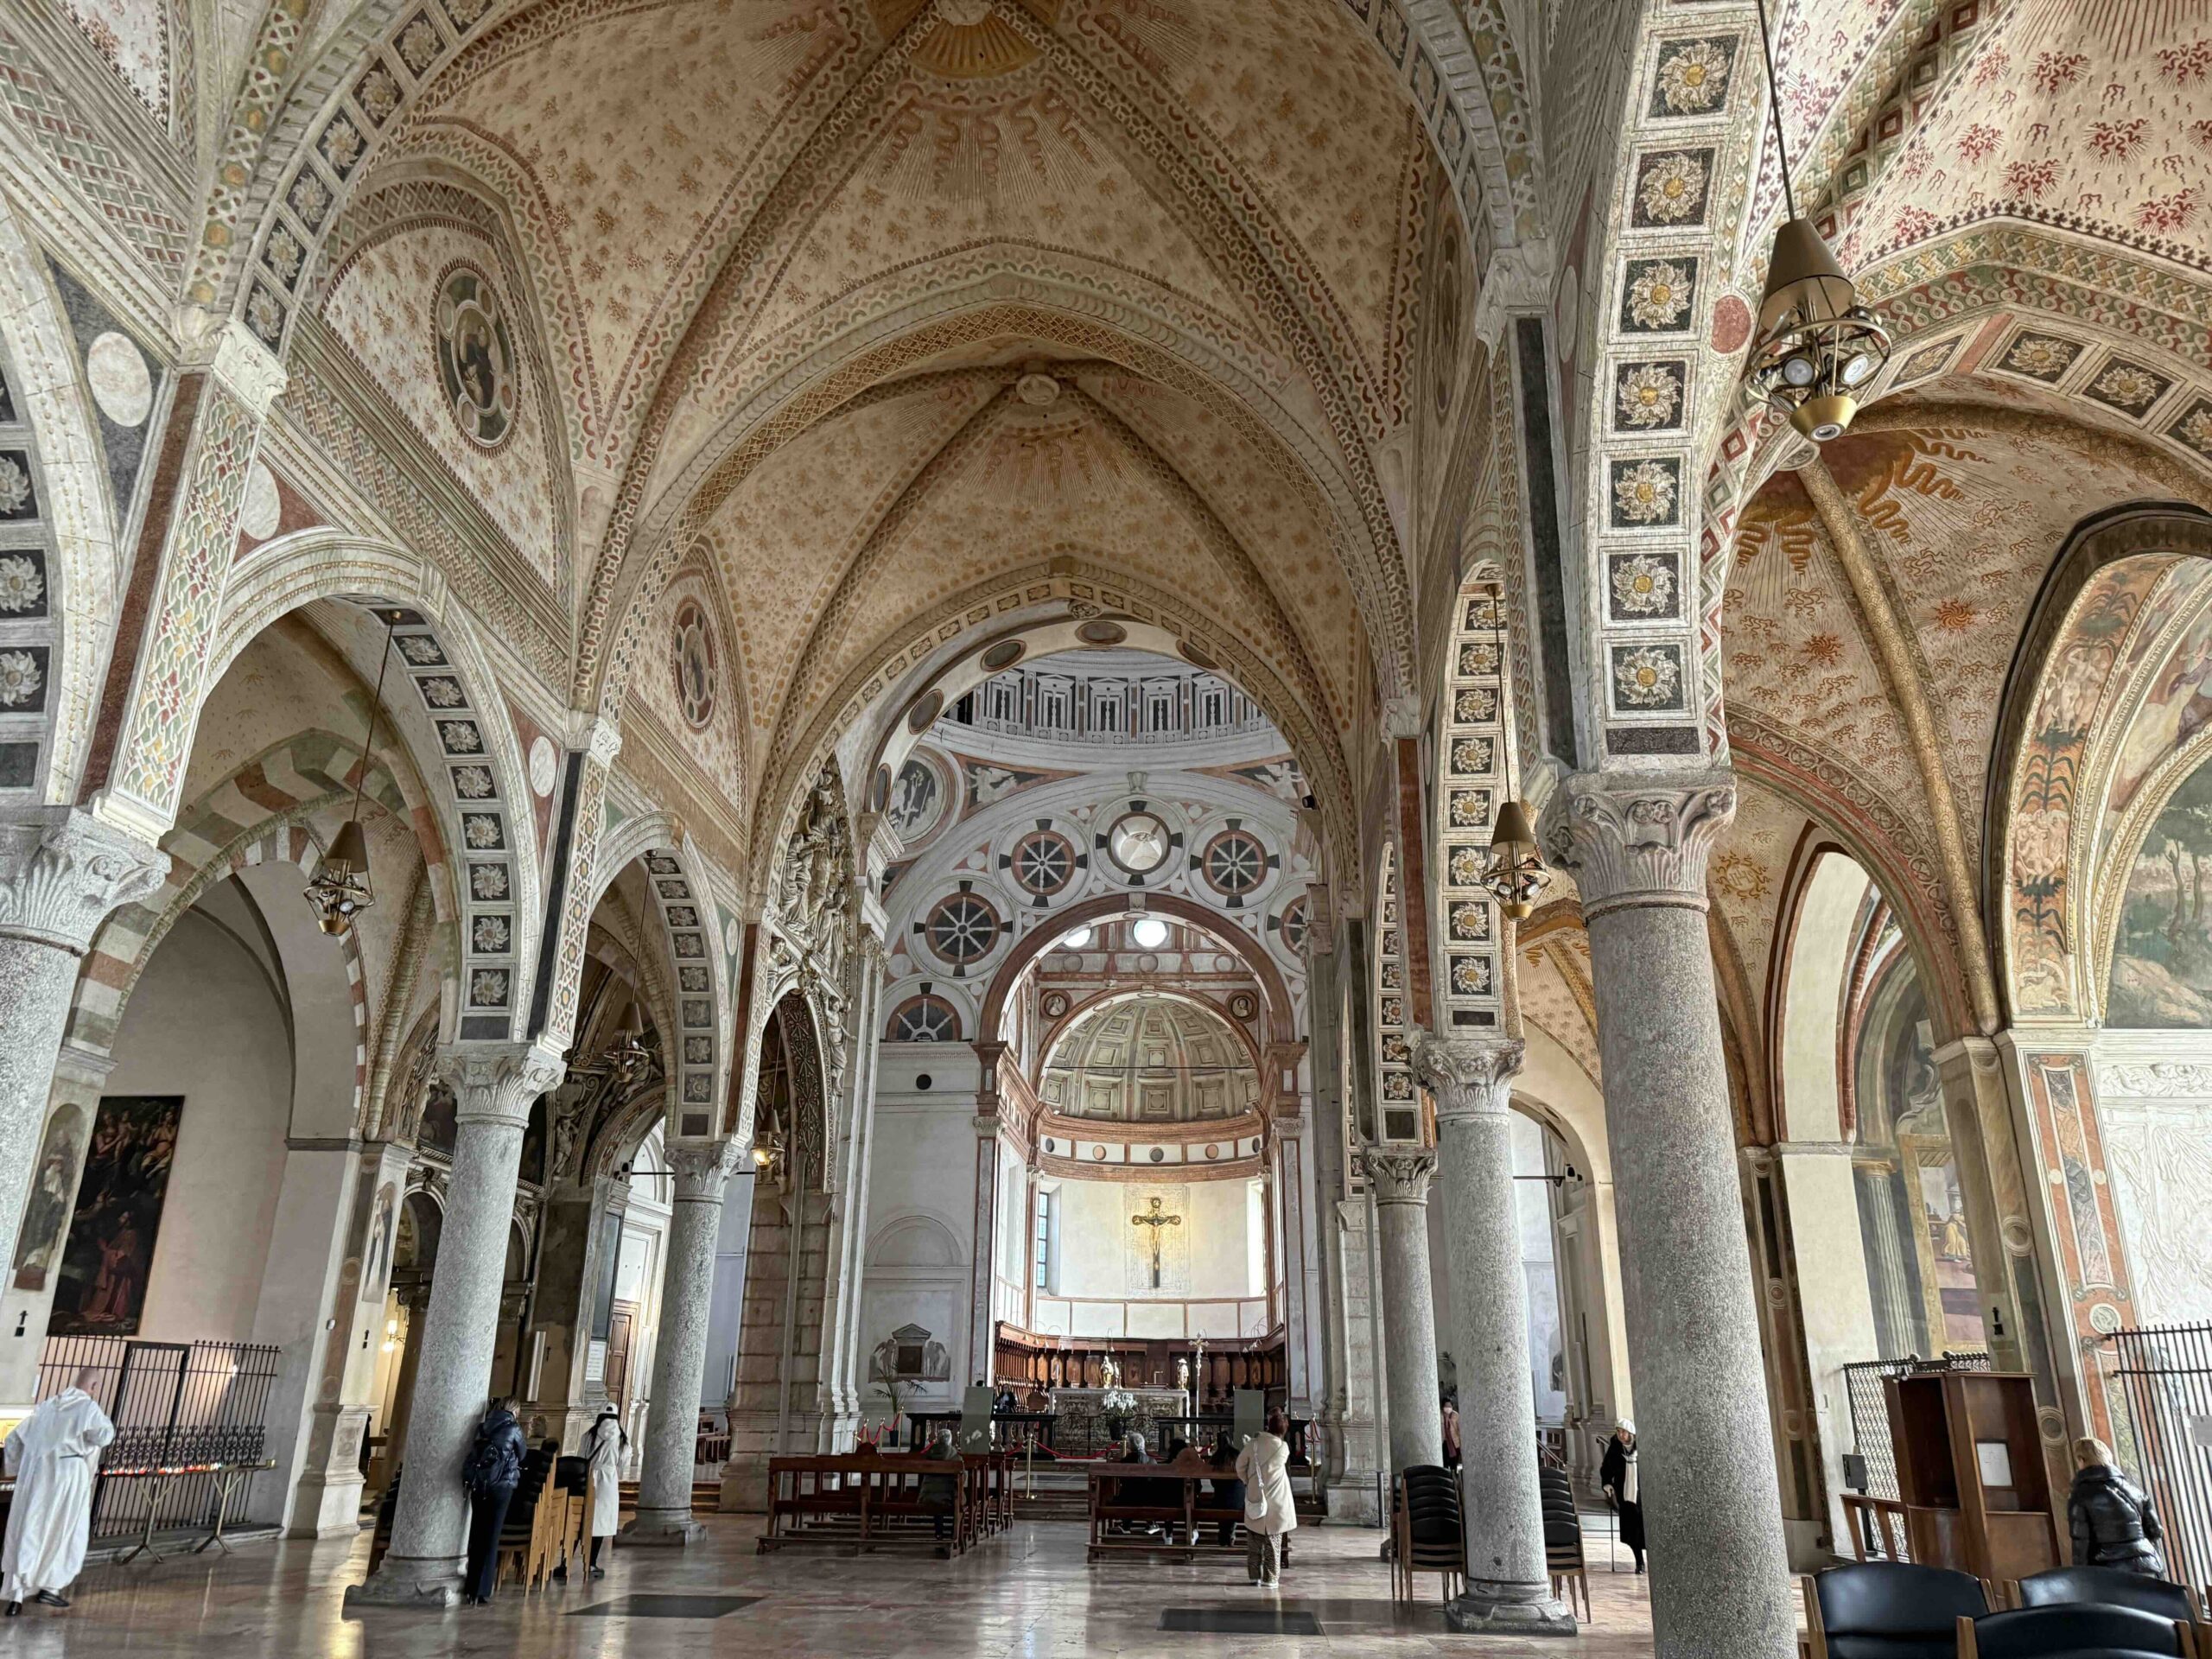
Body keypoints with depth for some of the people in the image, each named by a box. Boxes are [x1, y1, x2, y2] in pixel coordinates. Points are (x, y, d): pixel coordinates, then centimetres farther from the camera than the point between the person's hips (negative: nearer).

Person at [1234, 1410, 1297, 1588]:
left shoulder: (1254, 1443, -6)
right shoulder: (1283, 1447, -10)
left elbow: (1240, 1465, 2)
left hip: (1254, 1500, 2)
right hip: (1275, 1503, -2)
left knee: (1254, 1542, 14)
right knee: (1273, 1542, 7)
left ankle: (1255, 1576, 17)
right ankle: (1270, 1579, 7)